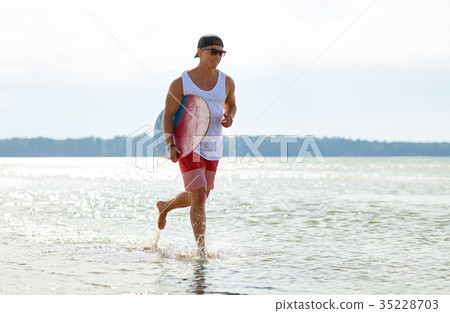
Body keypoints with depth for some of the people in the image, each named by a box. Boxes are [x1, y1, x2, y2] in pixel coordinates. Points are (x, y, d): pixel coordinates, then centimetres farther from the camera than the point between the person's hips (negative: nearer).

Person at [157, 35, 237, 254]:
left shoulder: (226, 82, 2)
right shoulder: (181, 83, -9)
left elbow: (231, 105, 19)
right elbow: (168, 115, -7)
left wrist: (229, 117, -5)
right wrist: (170, 145, -20)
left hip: (213, 145, 5)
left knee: (199, 197, 16)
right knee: (199, 196, -14)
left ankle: (165, 206, 47)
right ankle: (201, 250, -7)